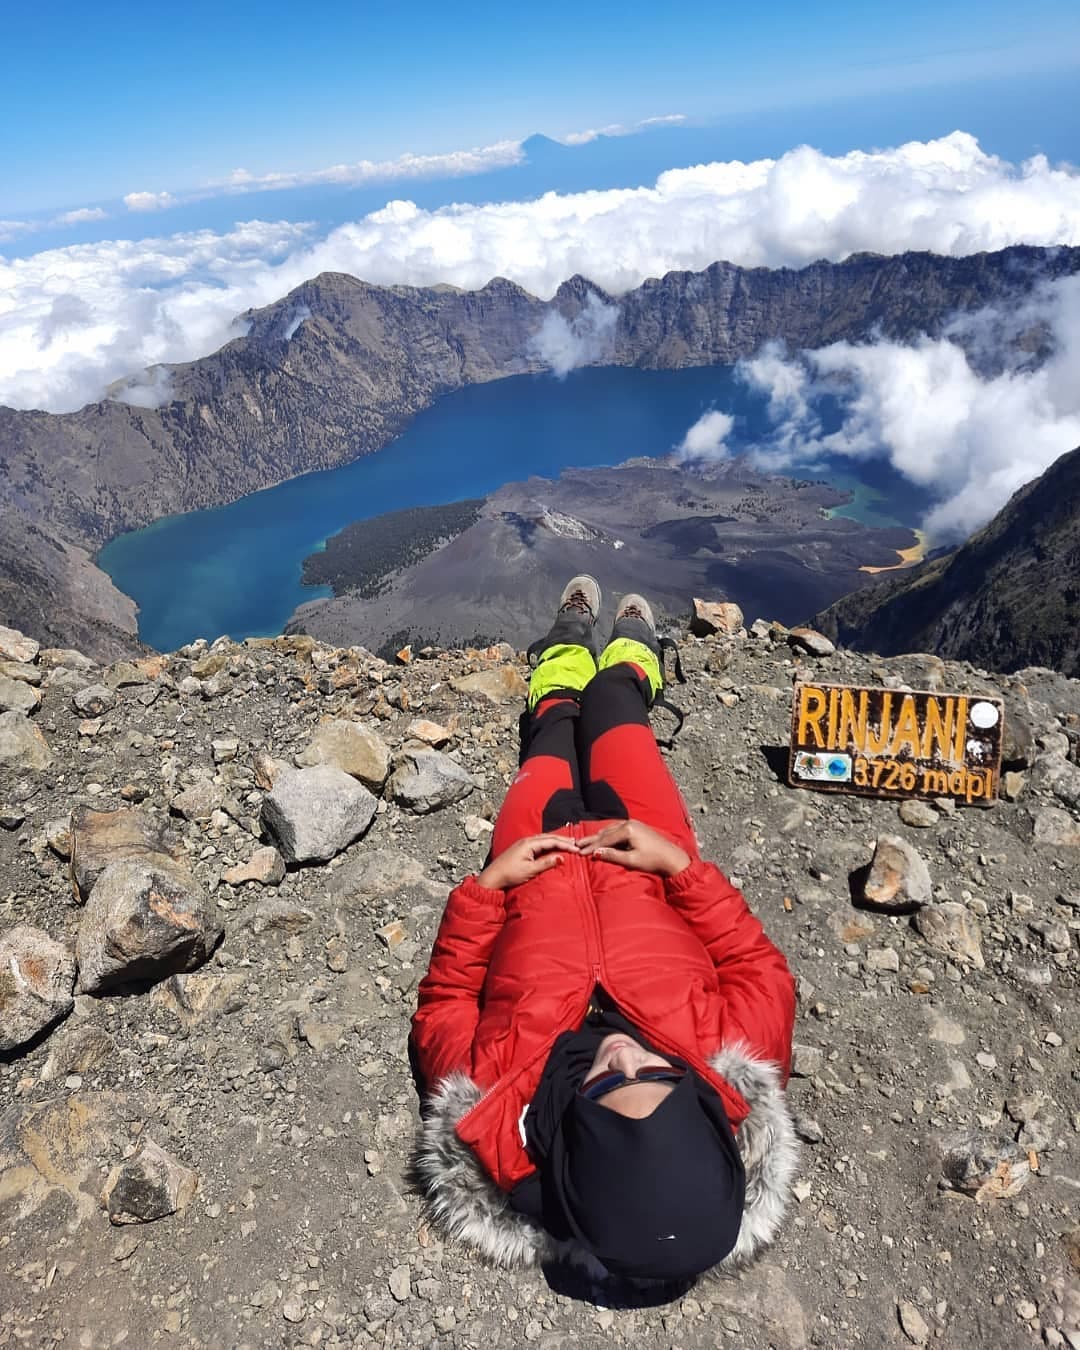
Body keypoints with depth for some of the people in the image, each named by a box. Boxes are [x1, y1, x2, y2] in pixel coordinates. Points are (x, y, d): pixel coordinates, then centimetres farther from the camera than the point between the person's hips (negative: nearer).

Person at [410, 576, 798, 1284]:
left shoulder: (491, 1090, -41)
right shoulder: (735, 1070, -39)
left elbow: (441, 1008, -18)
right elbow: (765, 973, -18)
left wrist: (485, 885, -22)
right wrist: (680, 863, -24)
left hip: (534, 874, 0)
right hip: (650, 876, 1)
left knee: (554, 732, 26)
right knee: (612, 701, 20)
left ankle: (571, 643, 66)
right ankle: (631, 663, 63)